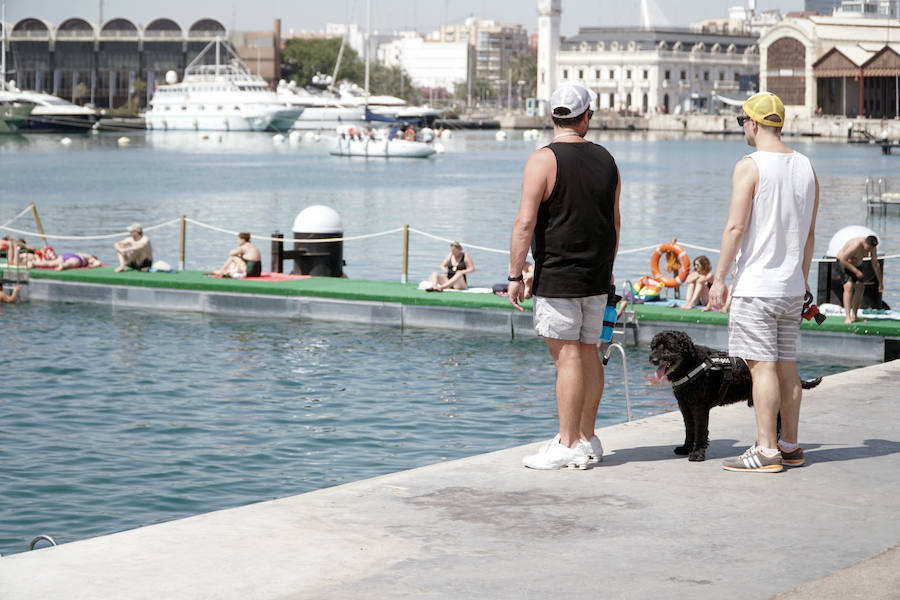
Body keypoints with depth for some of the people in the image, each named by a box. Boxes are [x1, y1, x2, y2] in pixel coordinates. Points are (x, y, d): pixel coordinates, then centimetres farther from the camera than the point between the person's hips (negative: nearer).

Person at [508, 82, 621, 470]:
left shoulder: (543, 160, -10)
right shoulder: (605, 159, 9)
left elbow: (526, 223, -15)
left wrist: (515, 275, -10)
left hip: (558, 277, -6)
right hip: (597, 278, 6)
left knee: (567, 356, -6)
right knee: (588, 353, 13)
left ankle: (568, 446, -4)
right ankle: (587, 439, 21)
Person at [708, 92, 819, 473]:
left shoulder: (750, 167, -11)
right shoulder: (805, 167, 10)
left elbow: (736, 227, -16)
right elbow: (809, 233, 15)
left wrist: (719, 278, -10)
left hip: (756, 285, -7)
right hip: (791, 286, 7)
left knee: (762, 366, -7)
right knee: (786, 366, 12)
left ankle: (766, 450, -7)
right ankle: (790, 446, 18)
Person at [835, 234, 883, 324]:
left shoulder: (872, 247, -12)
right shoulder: (856, 245, -35)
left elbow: (875, 264, -2)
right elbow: (843, 259, -32)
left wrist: (880, 282, 0)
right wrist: (856, 271, -30)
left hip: (856, 264, 8)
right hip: (844, 263, -8)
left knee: (860, 287, 1)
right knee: (849, 286, -22)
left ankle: (854, 316, 8)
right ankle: (847, 317, -28)